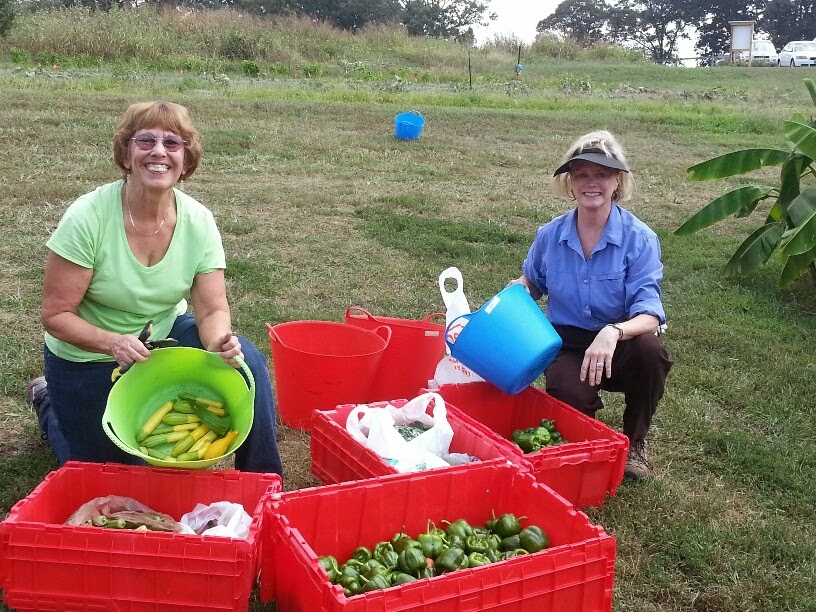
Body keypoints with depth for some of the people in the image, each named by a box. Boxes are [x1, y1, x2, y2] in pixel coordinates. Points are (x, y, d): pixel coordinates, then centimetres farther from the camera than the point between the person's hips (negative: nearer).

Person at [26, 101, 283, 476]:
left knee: (248, 362, -23)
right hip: (89, 356, -2)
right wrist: (114, 343, -39)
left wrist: (220, 342, -37)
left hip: (165, 334, 3)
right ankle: (49, 403, 36)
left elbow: (212, 310, -15)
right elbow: (56, 314, -21)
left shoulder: (198, 222, -15)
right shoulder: (87, 217, -25)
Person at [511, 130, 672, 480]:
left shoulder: (639, 239, -14)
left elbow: (650, 316, -22)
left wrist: (613, 332, -44)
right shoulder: (550, 235, -4)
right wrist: (520, 289, -8)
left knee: (650, 350, -36)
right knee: (570, 397, -34)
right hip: (567, 344, 0)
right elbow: (534, 284, 17)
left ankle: (634, 442, -4)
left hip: (618, 346, 0)